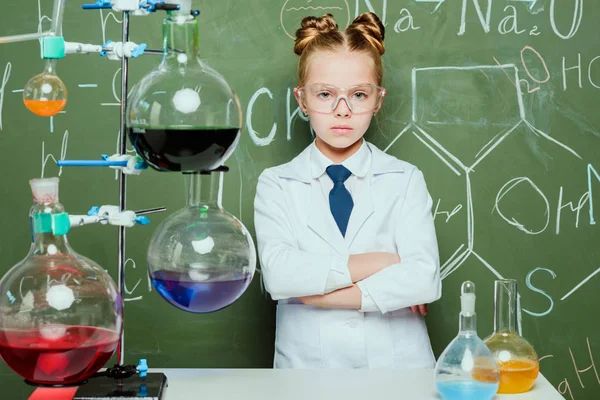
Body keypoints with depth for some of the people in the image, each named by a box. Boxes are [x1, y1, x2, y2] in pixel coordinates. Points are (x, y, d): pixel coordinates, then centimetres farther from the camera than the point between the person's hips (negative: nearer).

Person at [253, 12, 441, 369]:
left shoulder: (406, 180, 4)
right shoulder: (276, 185, 5)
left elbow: (425, 280, -9)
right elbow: (278, 275, -10)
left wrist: (316, 289, -8)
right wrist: (381, 263, -10)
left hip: (398, 367, 0)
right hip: (307, 368, 0)